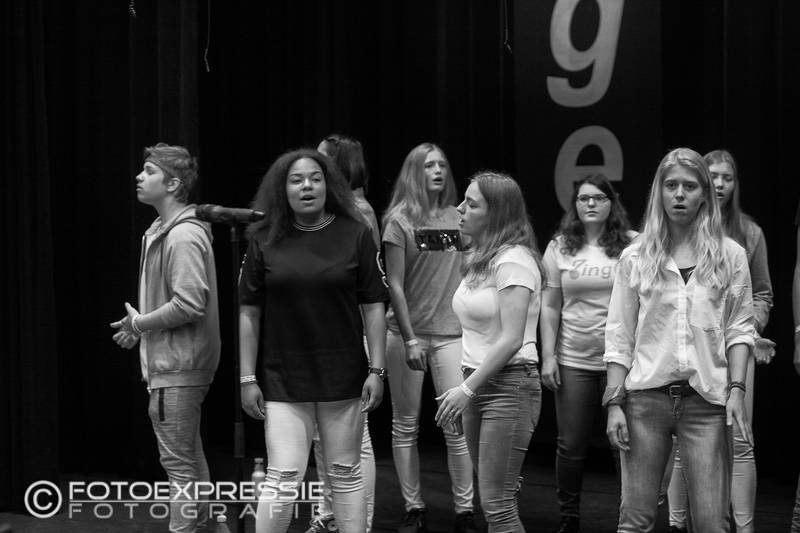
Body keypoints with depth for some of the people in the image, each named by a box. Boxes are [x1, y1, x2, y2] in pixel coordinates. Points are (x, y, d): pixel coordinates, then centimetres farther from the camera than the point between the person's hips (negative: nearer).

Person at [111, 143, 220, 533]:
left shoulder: (183, 236, -19)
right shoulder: (164, 231, 13)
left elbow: (189, 304, -26)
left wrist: (141, 323, -15)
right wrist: (139, 325, 8)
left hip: (177, 368, -11)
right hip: (174, 364, 11)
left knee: (179, 463, -4)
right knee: (190, 457, 20)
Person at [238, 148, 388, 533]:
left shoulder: (355, 235, 0)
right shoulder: (264, 239, 0)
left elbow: (373, 306, 2)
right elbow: (249, 312, 2)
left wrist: (377, 370, -3)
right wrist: (247, 378, -1)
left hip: (344, 375, 1)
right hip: (283, 380, -1)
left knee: (345, 474, 9)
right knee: (283, 477, -5)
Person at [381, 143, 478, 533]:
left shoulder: (457, 218, 6)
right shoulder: (400, 220, -3)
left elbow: (468, 276, 11)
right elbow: (395, 285, -5)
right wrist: (409, 339, -11)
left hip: (451, 333, 2)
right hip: (407, 332, -2)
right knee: (405, 424, 5)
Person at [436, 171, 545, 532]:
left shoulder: (512, 260, -14)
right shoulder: (480, 258, 13)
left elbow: (511, 340, -19)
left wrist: (467, 388, -16)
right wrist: (465, 388, 7)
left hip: (508, 384, -9)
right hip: (477, 384, 9)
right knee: (495, 501, 13)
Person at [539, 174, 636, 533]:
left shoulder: (632, 245, -1)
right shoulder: (559, 247, 5)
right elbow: (550, 306, 6)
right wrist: (548, 357, 0)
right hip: (574, 360, 2)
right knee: (571, 446, 7)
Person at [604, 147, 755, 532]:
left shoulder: (730, 256, 5)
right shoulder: (635, 258, 5)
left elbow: (739, 328, 7)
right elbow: (618, 337, 5)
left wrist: (736, 388, -5)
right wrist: (614, 403, -2)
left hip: (706, 400, 0)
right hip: (646, 397, 0)